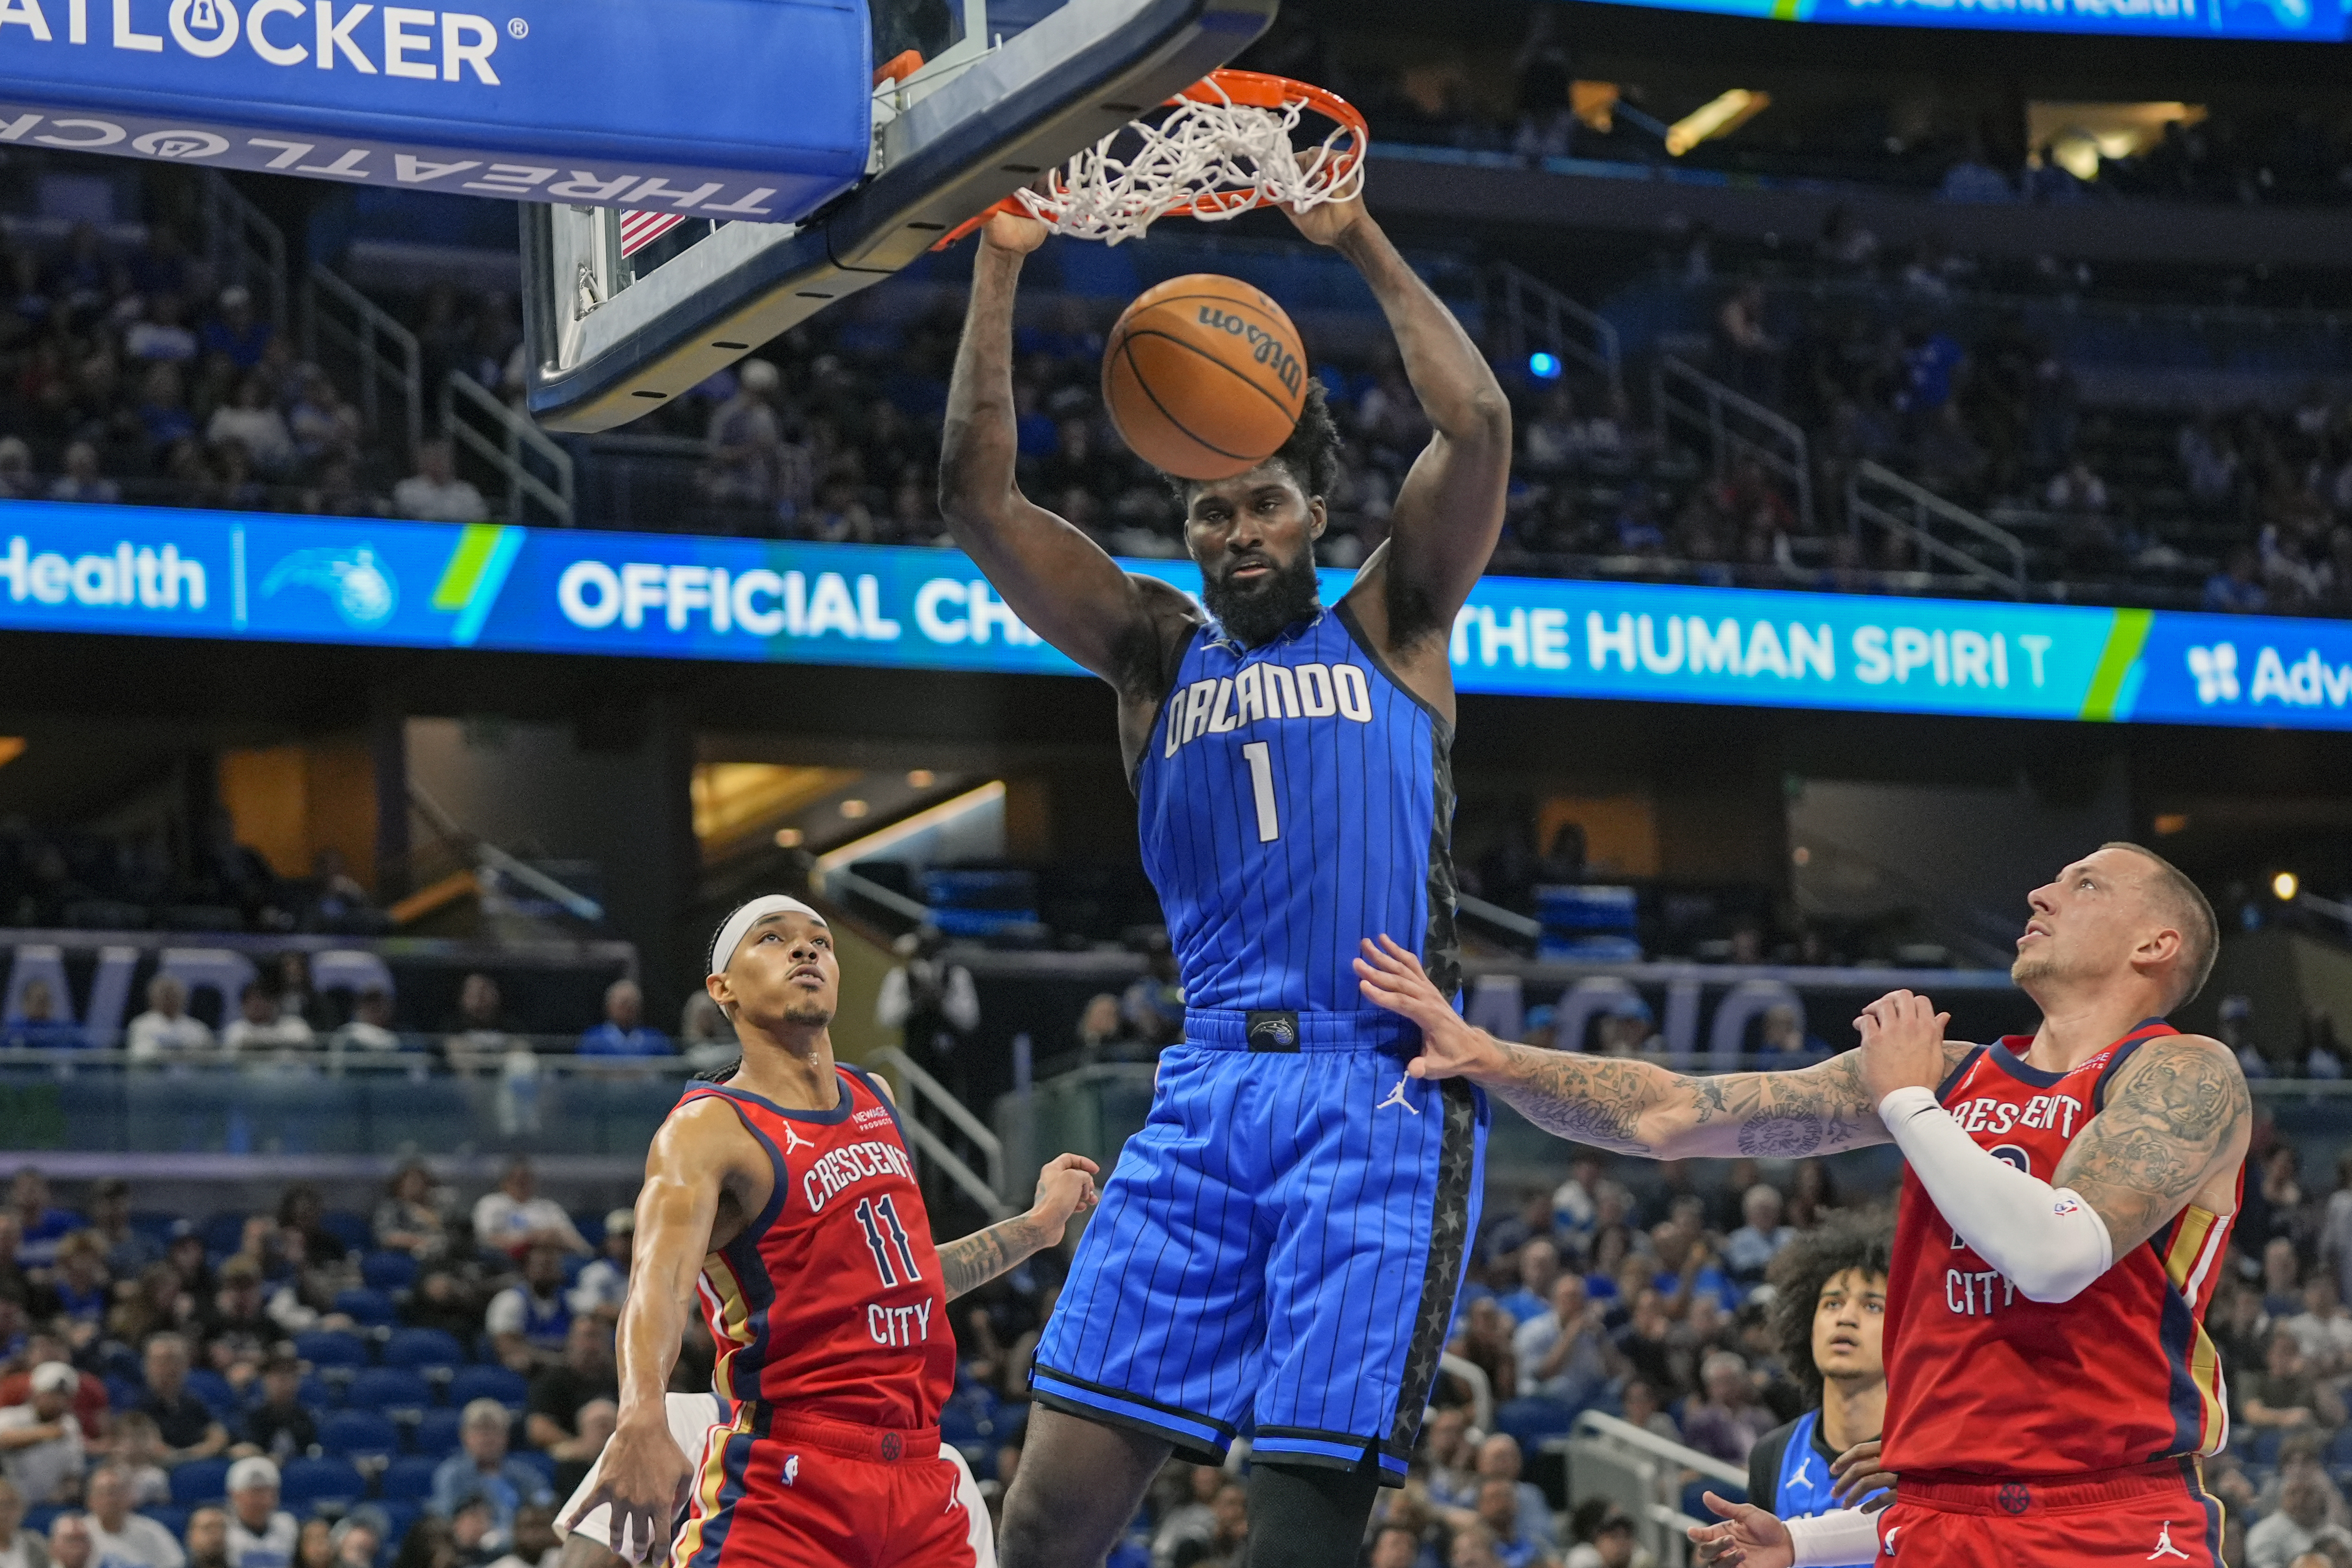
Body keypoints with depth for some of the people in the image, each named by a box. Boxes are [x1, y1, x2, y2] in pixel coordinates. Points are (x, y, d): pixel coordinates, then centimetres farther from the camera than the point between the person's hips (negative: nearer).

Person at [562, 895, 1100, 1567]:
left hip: (921, 1481, 7)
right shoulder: (709, 1130, -8)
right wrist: (642, 1422, -46)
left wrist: (1036, 1226, 35)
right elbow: (657, 1287, -27)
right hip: (784, 1481, -7)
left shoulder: (875, 1101, 16)